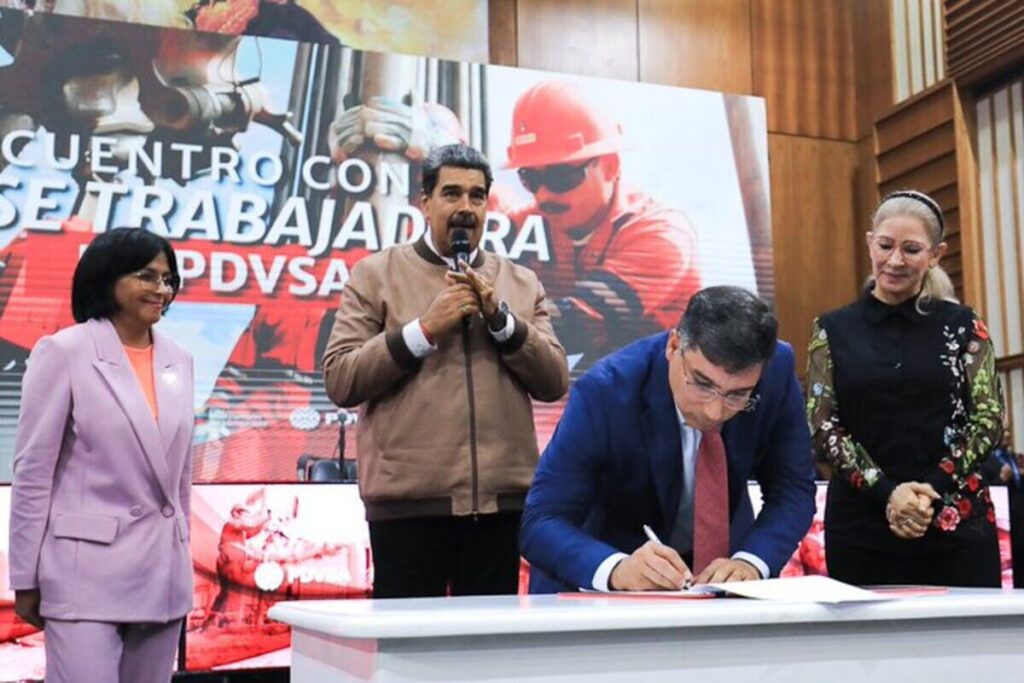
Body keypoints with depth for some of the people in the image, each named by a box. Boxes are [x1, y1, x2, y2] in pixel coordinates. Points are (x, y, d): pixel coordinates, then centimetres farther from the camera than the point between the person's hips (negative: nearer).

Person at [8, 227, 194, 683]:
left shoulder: (178, 361, 10)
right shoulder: (64, 352, -5)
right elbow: (33, 470, -5)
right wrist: (26, 578, -6)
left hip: (162, 573, 5)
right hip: (87, 569, -5)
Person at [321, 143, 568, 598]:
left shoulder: (520, 283, 14)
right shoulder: (375, 275, 6)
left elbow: (555, 382, 6)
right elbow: (338, 380, -3)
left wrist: (500, 318, -7)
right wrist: (424, 329, -10)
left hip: (500, 499, 3)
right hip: (409, 498, -3)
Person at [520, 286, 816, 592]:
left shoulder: (777, 370, -17)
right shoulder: (605, 392, -26)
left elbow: (793, 488, -8)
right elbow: (540, 524, -26)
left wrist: (750, 562, -26)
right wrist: (617, 569, -44)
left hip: (721, 569, 2)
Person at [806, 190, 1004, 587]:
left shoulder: (962, 326, 5)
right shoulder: (833, 330, 5)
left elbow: (989, 420, 1)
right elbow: (822, 426, 0)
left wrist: (931, 489, -12)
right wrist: (886, 492, -13)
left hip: (956, 520, 0)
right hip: (862, 527, 0)